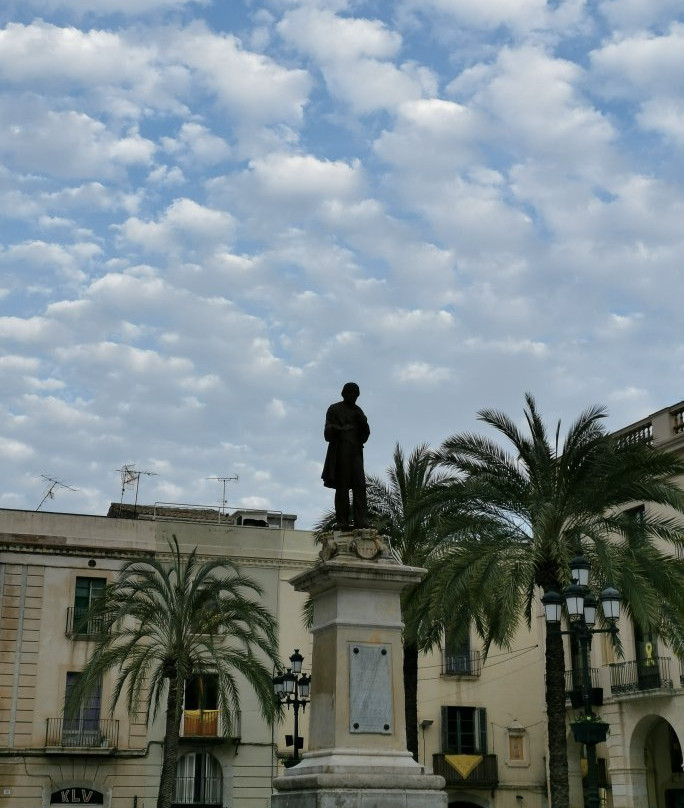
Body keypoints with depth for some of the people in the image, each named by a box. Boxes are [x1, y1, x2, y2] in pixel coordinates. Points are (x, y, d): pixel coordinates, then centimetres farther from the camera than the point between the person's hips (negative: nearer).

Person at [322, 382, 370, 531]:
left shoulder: (358, 411, 20)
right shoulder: (334, 409, 7)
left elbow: (365, 436, 15)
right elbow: (328, 434, 0)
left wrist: (363, 422, -2)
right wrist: (333, 429, -22)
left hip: (355, 452, 4)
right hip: (340, 452, -4)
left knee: (359, 485, -10)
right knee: (342, 487, -8)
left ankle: (361, 521, -18)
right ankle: (342, 522, -10)